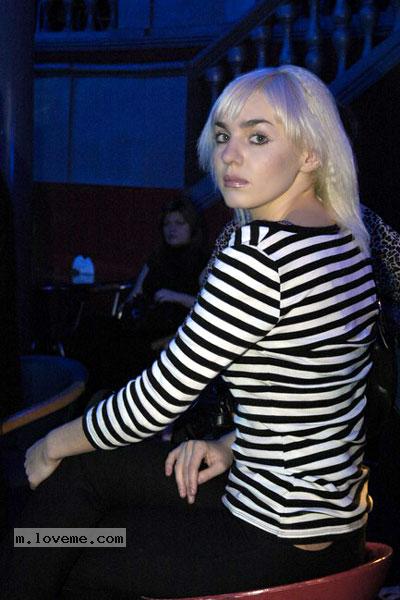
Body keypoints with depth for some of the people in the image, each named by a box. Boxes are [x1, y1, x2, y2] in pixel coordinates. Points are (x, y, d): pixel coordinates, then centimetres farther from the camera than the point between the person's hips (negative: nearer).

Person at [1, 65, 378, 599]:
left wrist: (53, 445, -2)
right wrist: (232, 444, 7)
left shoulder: (259, 253, -26)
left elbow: (159, 398, -19)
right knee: (85, 470, 14)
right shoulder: (347, 242, 4)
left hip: (283, 544, -9)